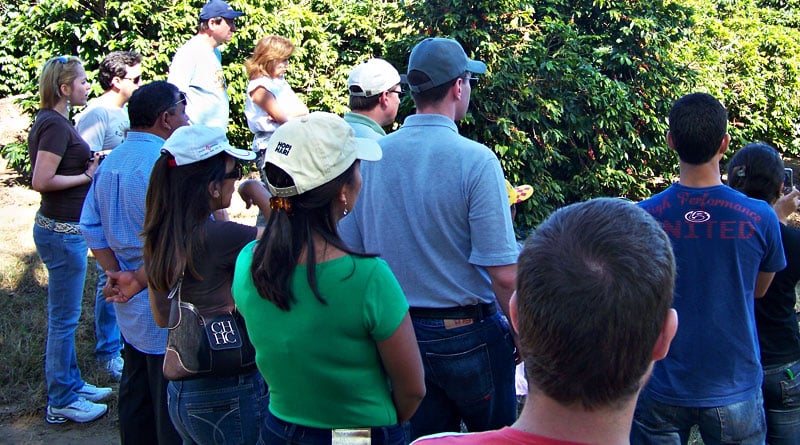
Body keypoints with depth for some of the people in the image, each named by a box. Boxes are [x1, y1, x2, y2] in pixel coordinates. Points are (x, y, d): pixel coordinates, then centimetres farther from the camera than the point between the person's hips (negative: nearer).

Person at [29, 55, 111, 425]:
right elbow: (42, 181, -25)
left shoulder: (51, 121, 11)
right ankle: (61, 402, 11)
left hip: (61, 228, 10)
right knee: (63, 319, 0)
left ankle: (71, 384, 33)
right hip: (63, 232, -10)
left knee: (64, 316, 20)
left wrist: (88, 165, 6)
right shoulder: (55, 125, -19)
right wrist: (87, 175, -15)